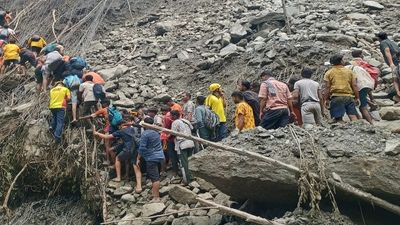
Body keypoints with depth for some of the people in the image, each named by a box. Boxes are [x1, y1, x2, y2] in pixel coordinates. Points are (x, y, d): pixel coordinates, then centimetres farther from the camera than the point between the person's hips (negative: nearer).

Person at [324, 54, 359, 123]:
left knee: (338, 118, -4)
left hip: (336, 97, -1)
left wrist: (325, 100, 4)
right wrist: (357, 98, 9)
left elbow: (327, 88, 1)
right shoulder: (349, 71, 13)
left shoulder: (329, 73, 8)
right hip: (349, 96, 2)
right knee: (353, 116, -2)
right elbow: (354, 85, 7)